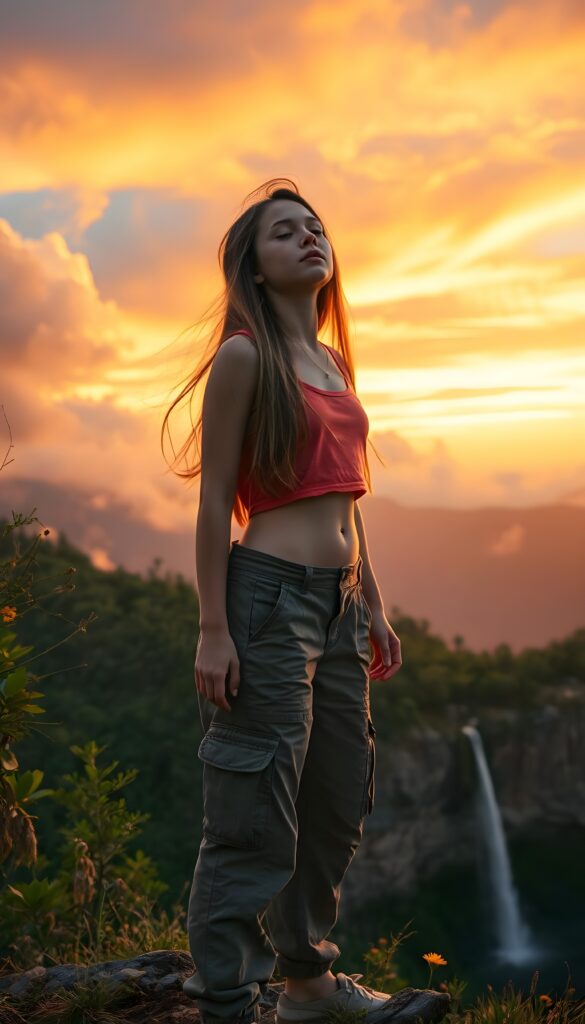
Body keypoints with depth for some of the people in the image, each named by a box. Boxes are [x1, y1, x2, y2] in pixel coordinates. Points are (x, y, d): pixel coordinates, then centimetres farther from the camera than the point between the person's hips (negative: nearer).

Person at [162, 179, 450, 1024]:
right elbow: (215, 500, -9)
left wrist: (373, 605, 20)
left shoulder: (332, 361, 17)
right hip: (270, 597, -8)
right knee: (257, 820, -5)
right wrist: (213, 631, -14)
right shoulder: (245, 358, -6)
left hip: (339, 603, 9)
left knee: (339, 804, 15)